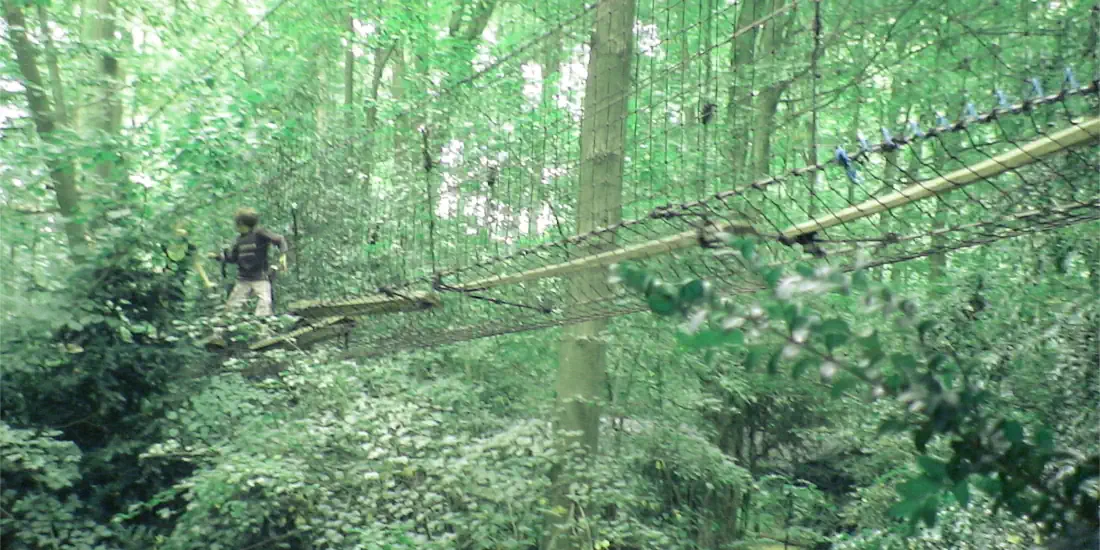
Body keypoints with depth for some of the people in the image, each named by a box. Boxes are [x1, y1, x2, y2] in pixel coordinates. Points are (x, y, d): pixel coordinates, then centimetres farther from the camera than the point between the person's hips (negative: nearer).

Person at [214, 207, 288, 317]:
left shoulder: (259, 234, -9)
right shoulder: (240, 240, 10)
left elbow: (279, 239, -8)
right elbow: (232, 258, 18)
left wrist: (282, 255, -21)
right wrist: (218, 256, 8)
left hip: (260, 278, -6)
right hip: (243, 280, 6)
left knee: (264, 304, -17)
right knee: (231, 306, 8)